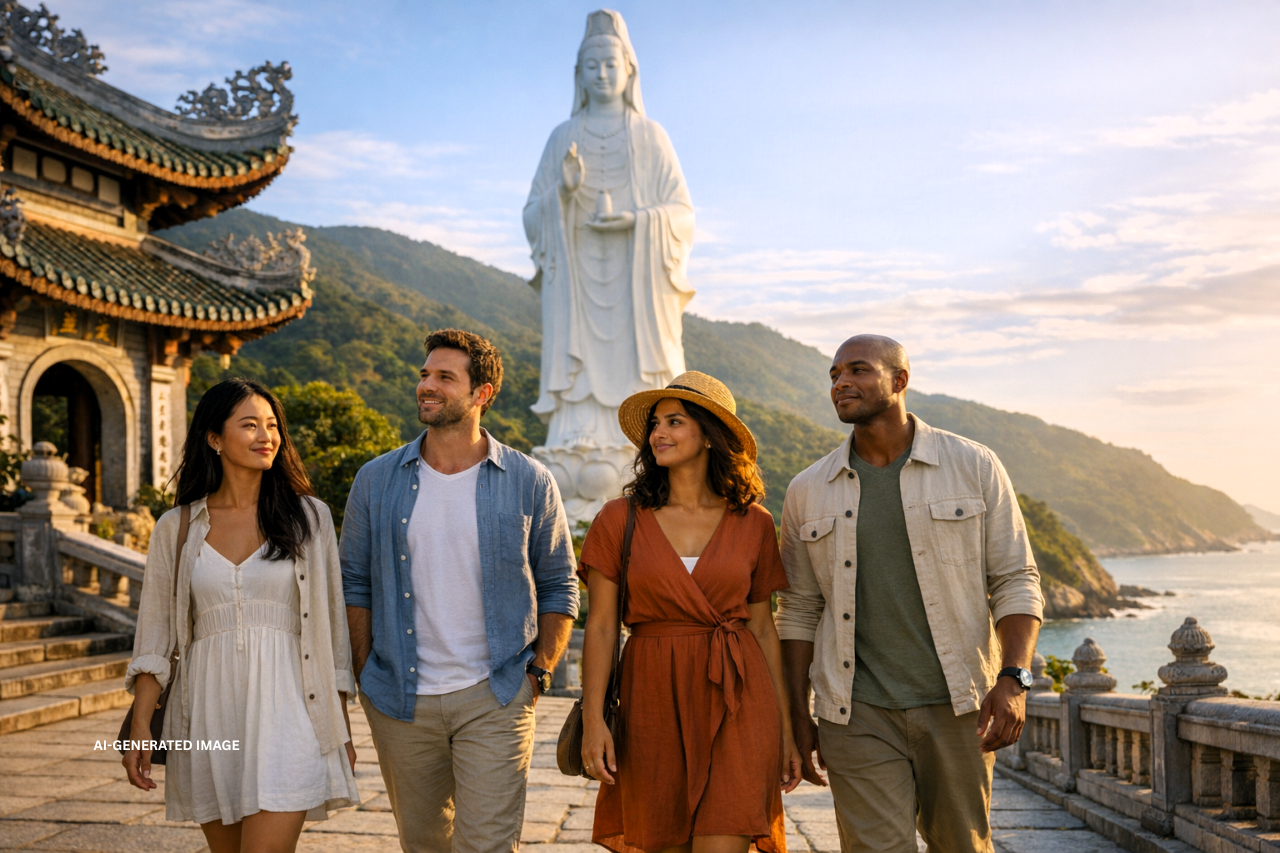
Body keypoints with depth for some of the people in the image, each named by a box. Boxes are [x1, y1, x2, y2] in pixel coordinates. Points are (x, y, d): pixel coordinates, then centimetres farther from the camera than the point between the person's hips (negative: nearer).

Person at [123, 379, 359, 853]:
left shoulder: (309, 517, 4)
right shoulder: (176, 528, 7)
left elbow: (332, 629, 6)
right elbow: (155, 635, 6)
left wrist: (341, 733, 7)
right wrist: (140, 727, -4)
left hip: (283, 711, -2)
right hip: (209, 715, 2)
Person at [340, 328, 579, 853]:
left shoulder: (529, 483, -1)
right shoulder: (377, 481, 3)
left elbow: (559, 587, 5)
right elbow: (354, 581, 7)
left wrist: (539, 671, -3)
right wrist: (366, 672, 1)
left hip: (494, 697, -2)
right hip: (400, 702, 2)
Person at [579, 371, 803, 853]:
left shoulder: (753, 523, 4)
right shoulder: (621, 519, 1)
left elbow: (762, 628, 9)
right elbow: (601, 626, -1)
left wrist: (785, 731, 8)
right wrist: (593, 719, -10)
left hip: (738, 703, 0)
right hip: (654, 700, 0)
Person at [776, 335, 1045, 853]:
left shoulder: (974, 467, 0)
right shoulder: (809, 492, 5)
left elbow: (1016, 582, 0)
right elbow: (799, 609, 10)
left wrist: (1014, 679, -13)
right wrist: (797, 714, 5)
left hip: (956, 707, 0)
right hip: (859, 714, 1)